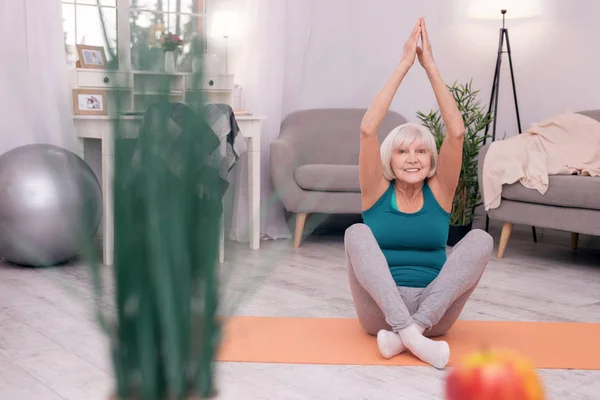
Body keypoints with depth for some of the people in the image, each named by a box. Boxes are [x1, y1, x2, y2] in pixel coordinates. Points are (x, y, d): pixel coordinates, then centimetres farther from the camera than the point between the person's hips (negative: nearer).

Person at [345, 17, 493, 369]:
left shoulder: (439, 192, 4)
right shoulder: (377, 191, 1)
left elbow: (456, 132, -10)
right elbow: (367, 129, -13)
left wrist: (430, 66, -11)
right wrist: (404, 65, -13)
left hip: (434, 311, 1)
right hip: (380, 311, -1)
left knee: (481, 239, -21)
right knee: (357, 233, -26)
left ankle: (407, 332, -28)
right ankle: (411, 335, -38)